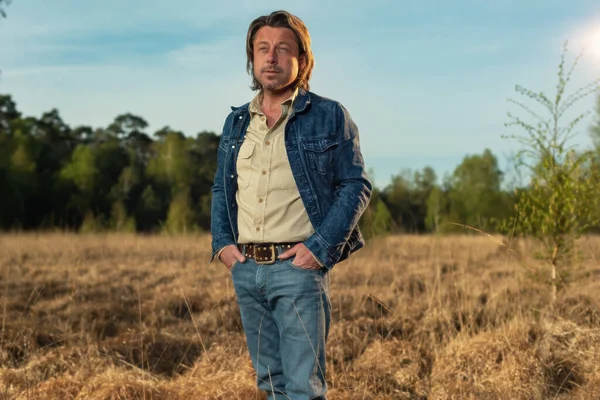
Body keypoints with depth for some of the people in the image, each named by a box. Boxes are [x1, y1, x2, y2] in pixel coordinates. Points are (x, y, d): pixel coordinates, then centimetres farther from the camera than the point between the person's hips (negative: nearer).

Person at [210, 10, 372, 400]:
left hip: (299, 267, -5)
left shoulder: (329, 116, -1)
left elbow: (356, 186, -4)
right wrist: (222, 242, 4)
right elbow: (221, 189, 20)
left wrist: (320, 247, -14)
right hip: (245, 267, 5)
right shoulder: (236, 122, 15)